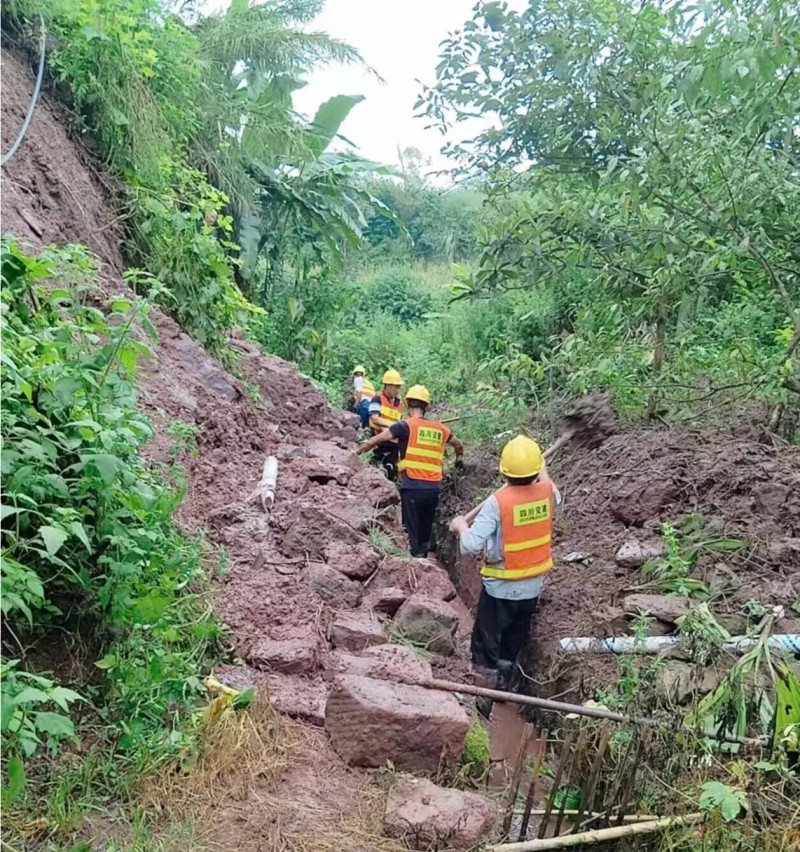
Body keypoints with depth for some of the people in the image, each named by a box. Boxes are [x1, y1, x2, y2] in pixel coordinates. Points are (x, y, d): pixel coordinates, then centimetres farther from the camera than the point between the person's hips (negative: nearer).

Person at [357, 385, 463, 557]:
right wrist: (459, 459, 50)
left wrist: (356, 452, 12)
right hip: (434, 487, 4)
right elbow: (458, 445, 29)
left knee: (412, 531, 0)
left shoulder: (406, 425, -3)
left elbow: (375, 441, -3)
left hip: (413, 487, -4)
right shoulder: (439, 428, 11)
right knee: (425, 531, 14)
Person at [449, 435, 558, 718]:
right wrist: (542, 471, 34)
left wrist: (460, 525, -7)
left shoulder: (497, 502, -25)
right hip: (532, 587, 5)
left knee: (486, 647, 9)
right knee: (511, 646, 23)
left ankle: (482, 703, 14)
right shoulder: (547, 491, -11)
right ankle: (501, 691, 40)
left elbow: (470, 545, -27)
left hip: (500, 588, -5)